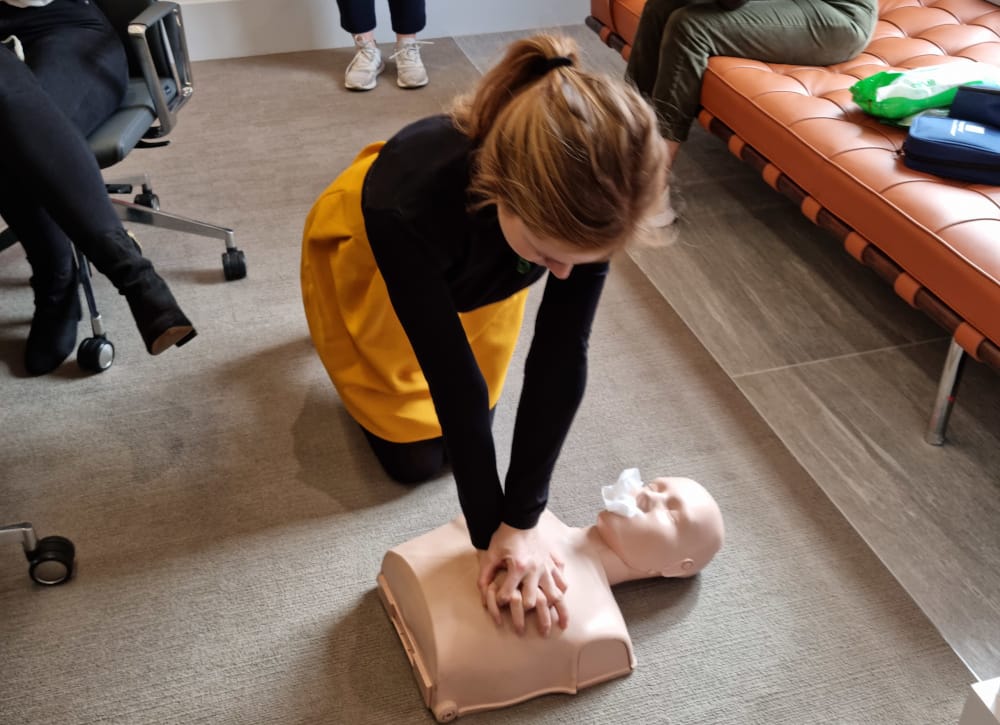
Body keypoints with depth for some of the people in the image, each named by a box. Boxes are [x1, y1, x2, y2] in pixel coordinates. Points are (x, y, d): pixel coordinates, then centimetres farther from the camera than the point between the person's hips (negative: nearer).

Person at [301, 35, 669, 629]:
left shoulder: (584, 199, -37)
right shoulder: (408, 205, -46)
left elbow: (562, 356, -30)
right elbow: (454, 380, -37)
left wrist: (522, 520, -28)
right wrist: (490, 533, -28)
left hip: (478, 266, 3)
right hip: (369, 257, -2)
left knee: (468, 423, 12)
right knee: (417, 458, 7)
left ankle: (440, 313, 33)